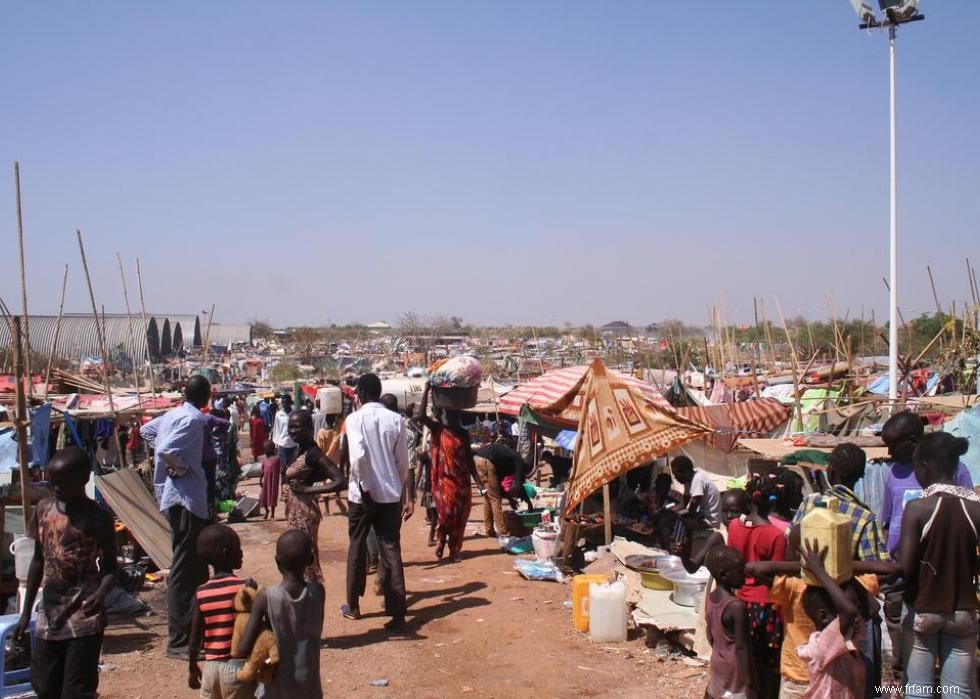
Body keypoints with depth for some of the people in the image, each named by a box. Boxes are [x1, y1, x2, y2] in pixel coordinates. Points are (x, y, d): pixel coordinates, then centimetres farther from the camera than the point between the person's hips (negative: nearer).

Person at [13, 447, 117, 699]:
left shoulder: (97, 518, -11)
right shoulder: (43, 509, 4)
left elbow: (109, 568, -8)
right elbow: (38, 561, 14)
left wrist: (100, 595, -30)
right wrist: (26, 612, 16)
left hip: (84, 617, -6)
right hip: (49, 615, 6)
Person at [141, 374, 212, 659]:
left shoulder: (173, 415, 12)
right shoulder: (193, 419, -15)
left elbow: (146, 430, 29)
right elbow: (166, 450, -29)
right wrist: (182, 467, -11)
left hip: (178, 498, 10)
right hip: (186, 498, -10)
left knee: (195, 565, 18)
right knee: (184, 569, -6)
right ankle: (178, 641, -2)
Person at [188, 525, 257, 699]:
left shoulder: (201, 593, 0)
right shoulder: (246, 586, -14)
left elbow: (195, 636, 6)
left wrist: (192, 668, 20)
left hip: (211, 667, 5)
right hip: (238, 667, -4)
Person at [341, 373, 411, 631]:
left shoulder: (355, 418, -8)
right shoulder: (396, 419, 0)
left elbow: (357, 456, -20)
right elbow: (403, 461, 4)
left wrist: (364, 486, -11)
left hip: (362, 493, -2)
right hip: (391, 493, 2)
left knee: (357, 547, 15)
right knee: (391, 550, 4)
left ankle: (353, 605, 28)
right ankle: (397, 613, -1)